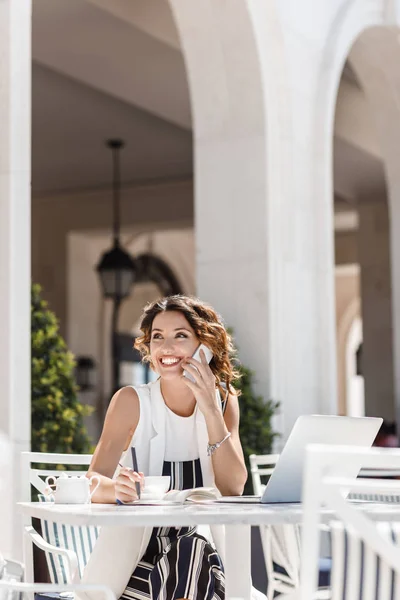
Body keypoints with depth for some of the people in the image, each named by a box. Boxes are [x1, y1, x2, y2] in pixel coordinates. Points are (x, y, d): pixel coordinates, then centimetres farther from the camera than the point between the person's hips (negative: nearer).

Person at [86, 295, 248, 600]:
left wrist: (210, 409, -16)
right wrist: (117, 489, -39)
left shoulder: (224, 401, 5)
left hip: (198, 546, 3)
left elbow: (234, 488, -8)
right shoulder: (131, 401, -4)